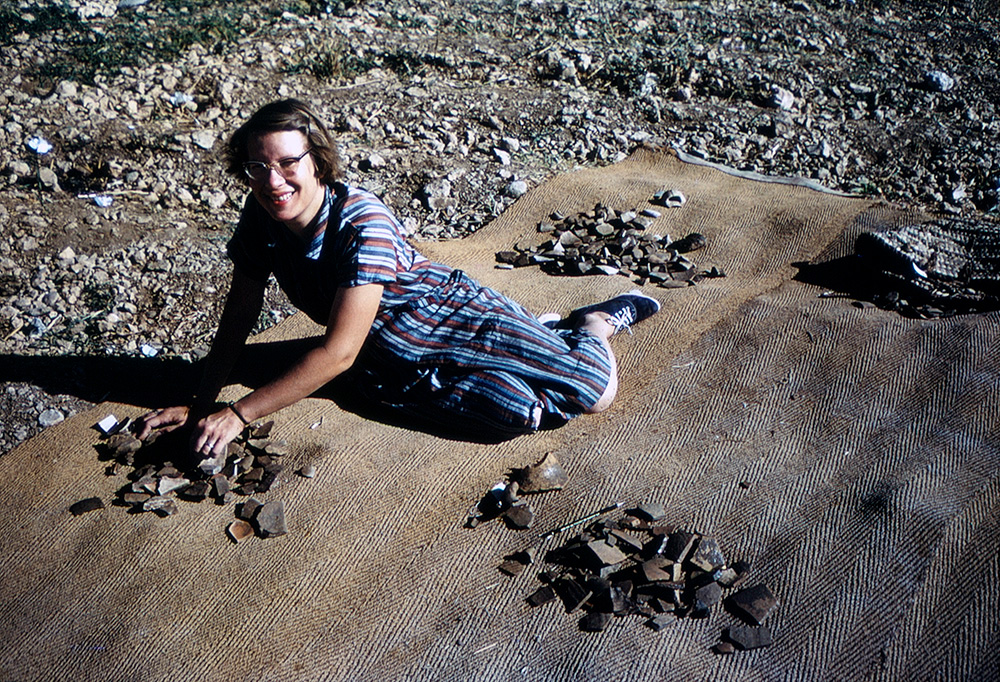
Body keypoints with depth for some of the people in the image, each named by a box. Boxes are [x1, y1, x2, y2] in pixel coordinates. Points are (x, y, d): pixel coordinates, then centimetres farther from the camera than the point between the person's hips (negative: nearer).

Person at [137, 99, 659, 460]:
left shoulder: (362, 224, -32)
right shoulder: (259, 221, -11)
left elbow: (339, 352, -32)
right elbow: (238, 317, 1)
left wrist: (238, 414, -29)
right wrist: (202, 404, -6)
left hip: (452, 316, -5)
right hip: (389, 365, 5)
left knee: (592, 390, -13)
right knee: (521, 413, -16)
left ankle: (597, 321, 24)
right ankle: (560, 332, 18)